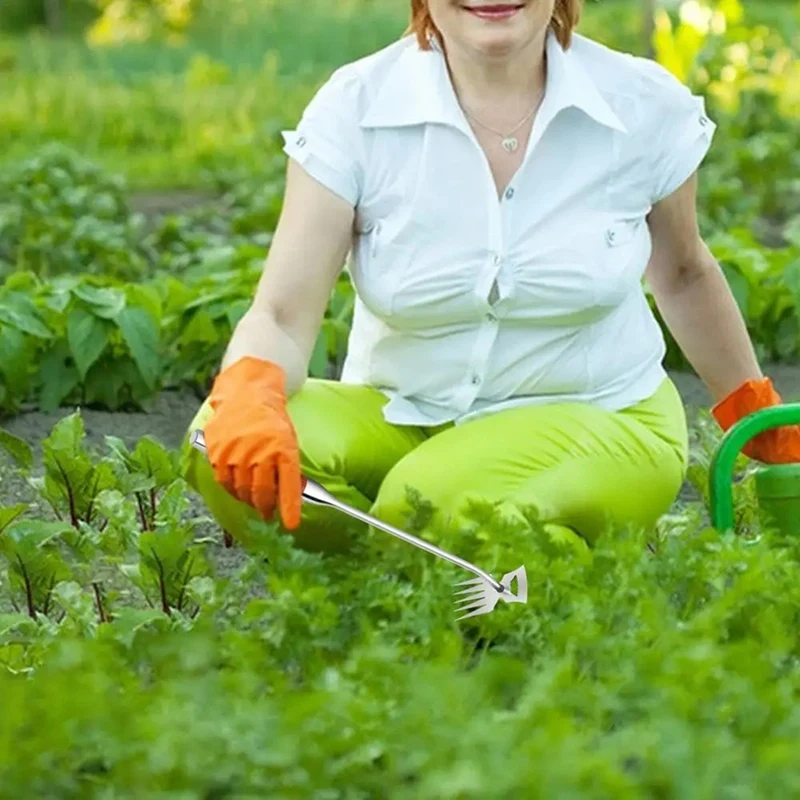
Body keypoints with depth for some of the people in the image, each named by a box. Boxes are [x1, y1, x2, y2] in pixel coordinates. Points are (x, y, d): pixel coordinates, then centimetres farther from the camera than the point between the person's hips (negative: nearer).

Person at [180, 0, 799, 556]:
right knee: (225, 449, -28)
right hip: (398, 416, 1)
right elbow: (283, 314, -17)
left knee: (433, 502, -34)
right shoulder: (355, 110, -11)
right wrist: (248, 399, -40)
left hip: (597, 420, -1)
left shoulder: (644, 107, -7)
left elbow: (682, 272, 13)